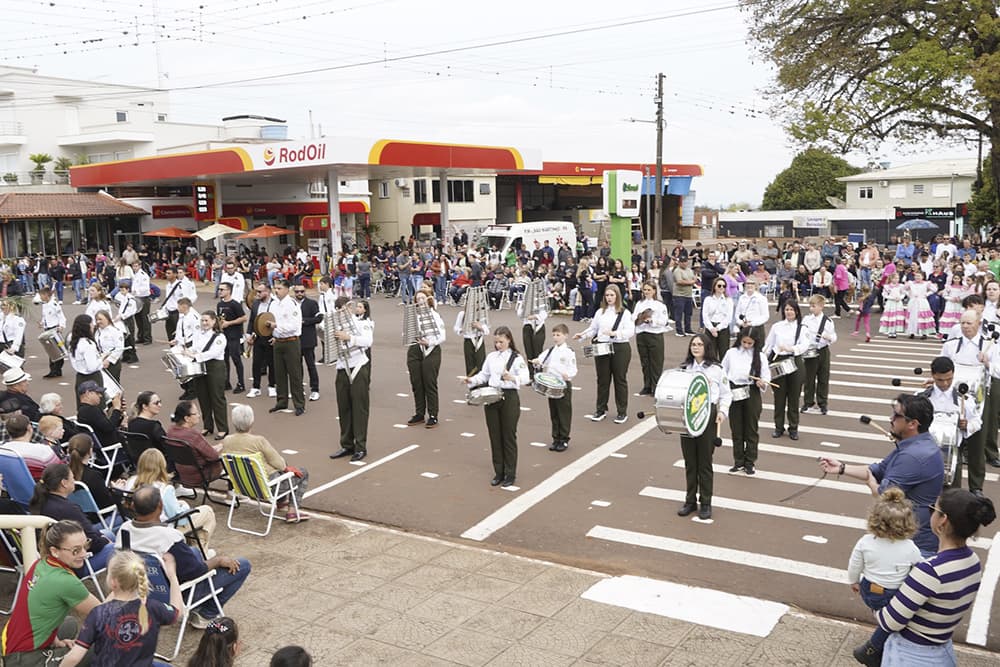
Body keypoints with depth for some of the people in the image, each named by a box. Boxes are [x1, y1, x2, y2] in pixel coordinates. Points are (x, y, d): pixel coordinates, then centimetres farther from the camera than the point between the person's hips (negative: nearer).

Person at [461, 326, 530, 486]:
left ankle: (510, 474, 15)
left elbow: (525, 378, -19)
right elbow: (484, 375, 14)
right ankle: (499, 472, 22)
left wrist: (512, 378, -38)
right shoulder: (491, 357, 9)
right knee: (495, 437, 10)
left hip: (509, 397, -5)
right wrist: (471, 380, -3)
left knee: (509, 437, 4)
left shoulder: (517, 358, -7)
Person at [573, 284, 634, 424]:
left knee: (620, 379, 3)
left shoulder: (625, 313, -1)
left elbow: (630, 331, -11)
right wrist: (582, 335, -2)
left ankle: (622, 412, 11)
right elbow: (593, 329, 15)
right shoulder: (600, 312, 13)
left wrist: (615, 333, -24)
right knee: (602, 380, 8)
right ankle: (601, 409, 20)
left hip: (620, 348, -4)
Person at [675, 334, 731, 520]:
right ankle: (690, 500, 21)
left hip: (707, 416, -3)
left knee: (705, 462, 3)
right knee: (689, 461, 10)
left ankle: (705, 503, 14)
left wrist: (723, 411, -11)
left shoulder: (715, 369, -1)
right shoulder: (684, 368, 10)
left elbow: (726, 394, 2)